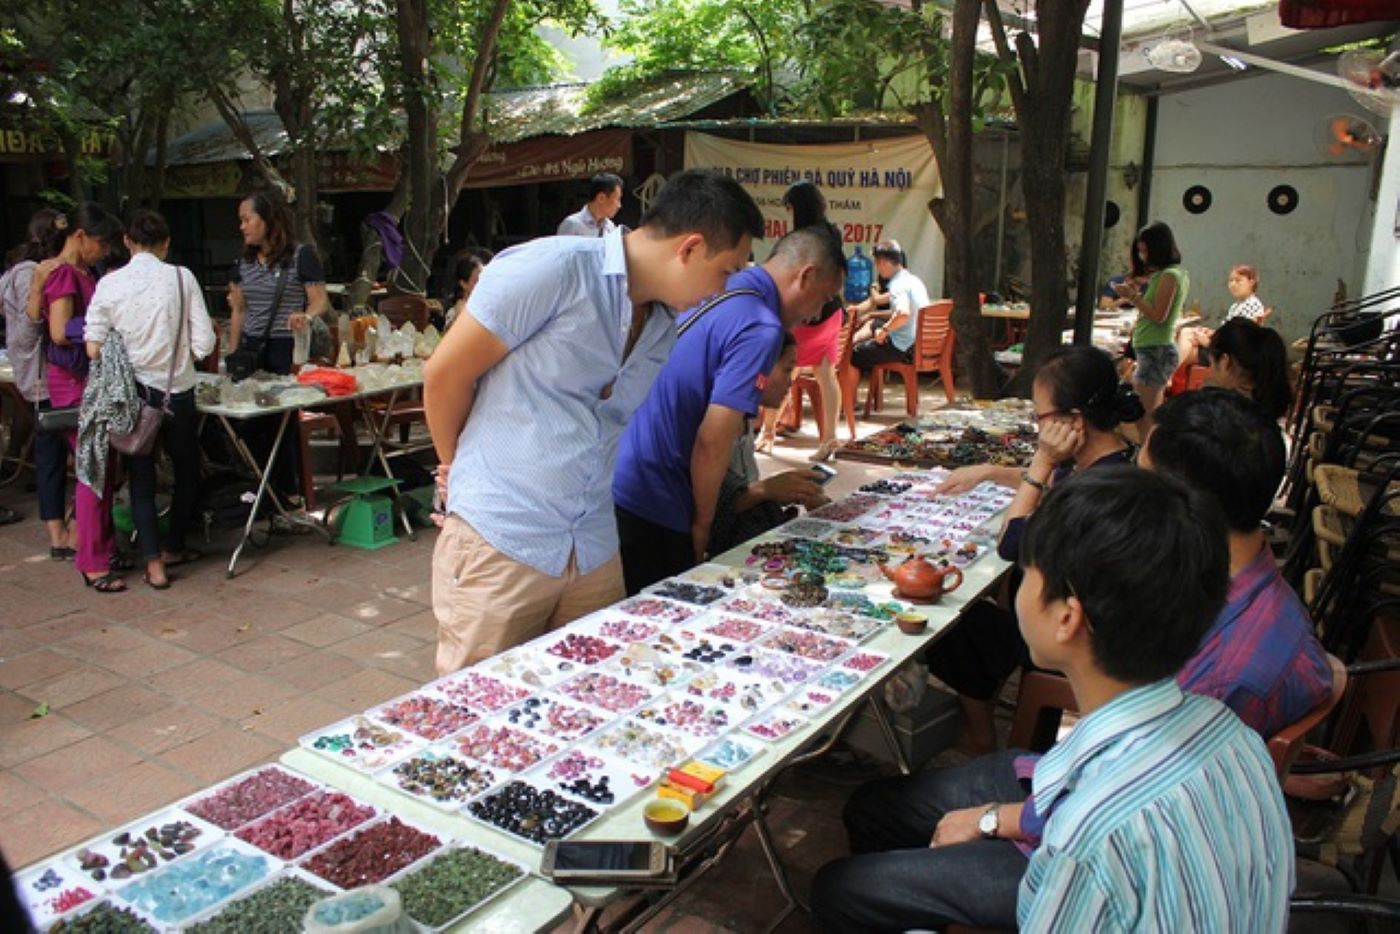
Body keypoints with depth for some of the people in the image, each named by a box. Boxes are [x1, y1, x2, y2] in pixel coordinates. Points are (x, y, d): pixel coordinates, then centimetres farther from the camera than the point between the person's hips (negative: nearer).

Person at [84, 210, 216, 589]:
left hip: (131, 391, 1)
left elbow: (93, 348, -5)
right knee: (187, 471, 19)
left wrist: (125, 354, 14)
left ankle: (153, 562, 6)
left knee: (141, 478, 11)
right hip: (176, 390, -1)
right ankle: (173, 547, 32)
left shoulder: (110, 284, -5)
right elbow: (204, 344, -11)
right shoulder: (181, 277, -8)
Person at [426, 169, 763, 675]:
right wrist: (462, 470, 7)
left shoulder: (665, 333, 11)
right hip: (500, 543, -6)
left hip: (596, 556, 7)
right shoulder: (553, 270, -13)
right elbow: (444, 375, -6)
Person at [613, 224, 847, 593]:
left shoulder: (718, 291, 11)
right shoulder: (761, 329, -16)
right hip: (650, 506, -8)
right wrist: (702, 525, -5)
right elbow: (713, 441, -20)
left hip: (614, 479, 9)